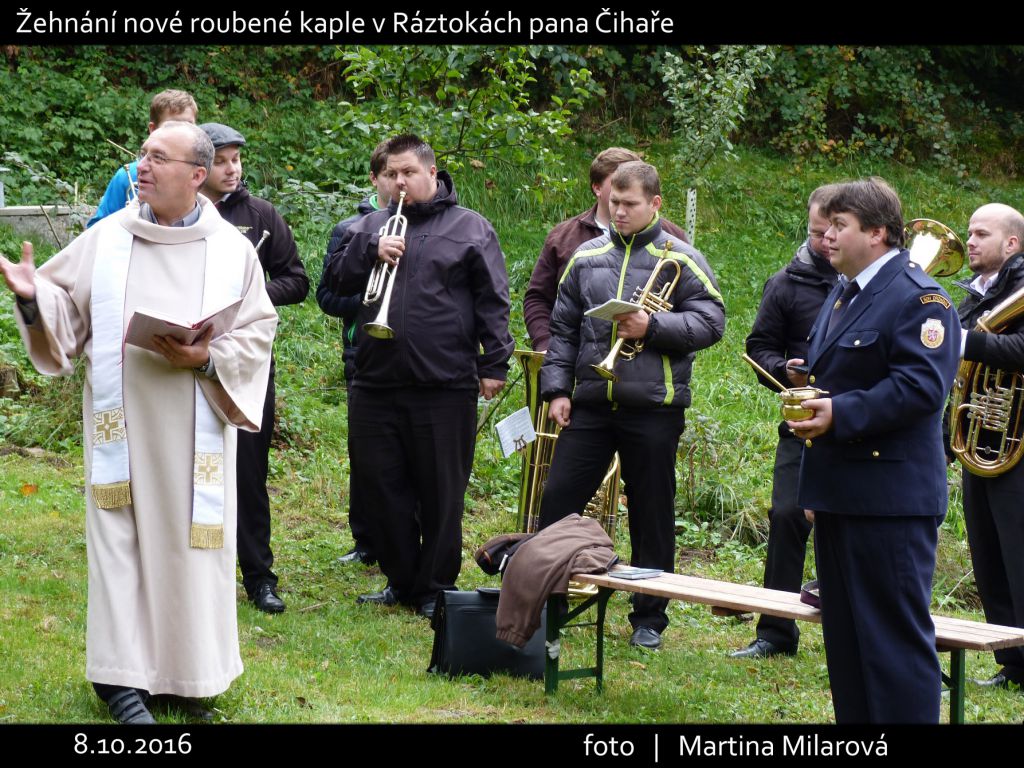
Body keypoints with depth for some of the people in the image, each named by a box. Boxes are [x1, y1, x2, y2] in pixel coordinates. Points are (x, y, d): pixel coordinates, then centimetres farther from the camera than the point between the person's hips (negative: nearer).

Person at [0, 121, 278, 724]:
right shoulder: (106, 239, 4)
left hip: (194, 427, 0)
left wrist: (207, 358, -13)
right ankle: (124, 678, 2)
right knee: (121, 539, -1)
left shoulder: (232, 249, 2)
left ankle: (187, 667, 15)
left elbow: (258, 333, 2)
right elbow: (65, 311, 6)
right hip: (120, 422, 0)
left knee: (191, 540, 2)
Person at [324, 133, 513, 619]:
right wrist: (370, 252, -8)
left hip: (445, 387, -4)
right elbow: (337, 281, 9)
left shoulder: (470, 228, 4)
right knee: (381, 488, 8)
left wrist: (493, 365, -5)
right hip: (375, 385, 4)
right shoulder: (371, 226, 14)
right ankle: (400, 580, 20)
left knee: (442, 493, 2)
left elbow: (493, 302, 1)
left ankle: (436, 587, 12)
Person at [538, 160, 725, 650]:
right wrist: (557, 388, 5)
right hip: (590, 405, 3)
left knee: (652, 516, 5)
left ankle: (649, 618, 15)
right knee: (557, 500, 3)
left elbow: (711, 321, -7)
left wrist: (653, 327, -18)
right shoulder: (587, 256, 10)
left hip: (653, 408, -3)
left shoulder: (680, 259, -1)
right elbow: (562, 328, 13)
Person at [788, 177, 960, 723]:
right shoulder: (842, 297, 19)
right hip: (839, 494, 10)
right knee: (845, 635, 14)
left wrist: (839, 413, -25)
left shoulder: (918, 298, -12)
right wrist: (807, 399, 11)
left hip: (889, 499, -10)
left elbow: (922, 386, -22)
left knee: (896, 635, -6)